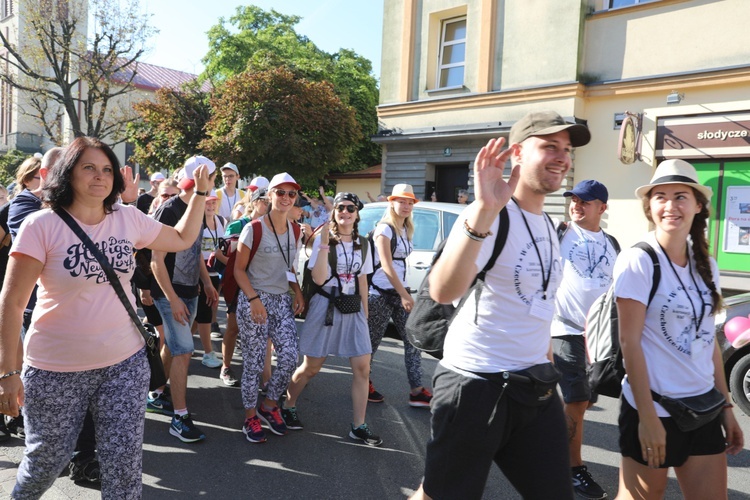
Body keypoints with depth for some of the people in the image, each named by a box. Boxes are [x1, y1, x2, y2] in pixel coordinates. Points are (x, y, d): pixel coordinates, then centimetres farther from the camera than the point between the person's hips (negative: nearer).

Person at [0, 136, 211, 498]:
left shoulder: (129, 218, 1)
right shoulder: (41, 226, -12)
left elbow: (182, 240, 15)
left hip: (125, 363, 3)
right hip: (56, 370, -2)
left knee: (124, 462, 5)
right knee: (46, 460, 17)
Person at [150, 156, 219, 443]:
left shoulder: (198, 210, 8)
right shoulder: (169, 211, -17)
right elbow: (157, 261, -18)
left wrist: (207, 283, 14)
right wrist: (172, 299, -20)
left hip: (190, 292, 8)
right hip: (170, 293, -8)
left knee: (174, 347, 17)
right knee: (183, 351, -9)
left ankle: (157, 394, 35)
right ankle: (180, 418, -1)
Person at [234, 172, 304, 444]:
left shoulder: (295, 231, 7)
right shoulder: (254, 229, -10)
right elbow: (239, 270, -7)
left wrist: (297, 292, 3)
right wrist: (254, 299, -18)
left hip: (283, 300, 5)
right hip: (253, 300, -5)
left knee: (289, 358, -3)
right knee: (253, 362, 1)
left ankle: (269, 405, 22)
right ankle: (250, 416, 21)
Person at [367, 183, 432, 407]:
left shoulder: (406, 230, 14)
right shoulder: (384, 229, -10)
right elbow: (386, 266, -17)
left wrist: (405, 293, 15)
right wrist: (404, 295, -20)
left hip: (399, 291, 8)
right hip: (381, 293, -7)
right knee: (373, 341, 4)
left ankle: (416, 391, 2)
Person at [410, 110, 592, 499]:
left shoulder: (548, 225, 10)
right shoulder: (491, 216, -17)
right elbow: (443, 291, -34)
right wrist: (483, 211, -43)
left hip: (535, 388, 8)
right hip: (476, 384, -8)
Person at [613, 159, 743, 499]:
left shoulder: (707, 265, 6)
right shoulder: (638, 261, -14)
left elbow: (709, 340, 11)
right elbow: (630, 343, -15)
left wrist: (726, 407, 11)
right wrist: (647, 416, -16)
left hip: (704, 409, 6)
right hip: (654, 408, -6)